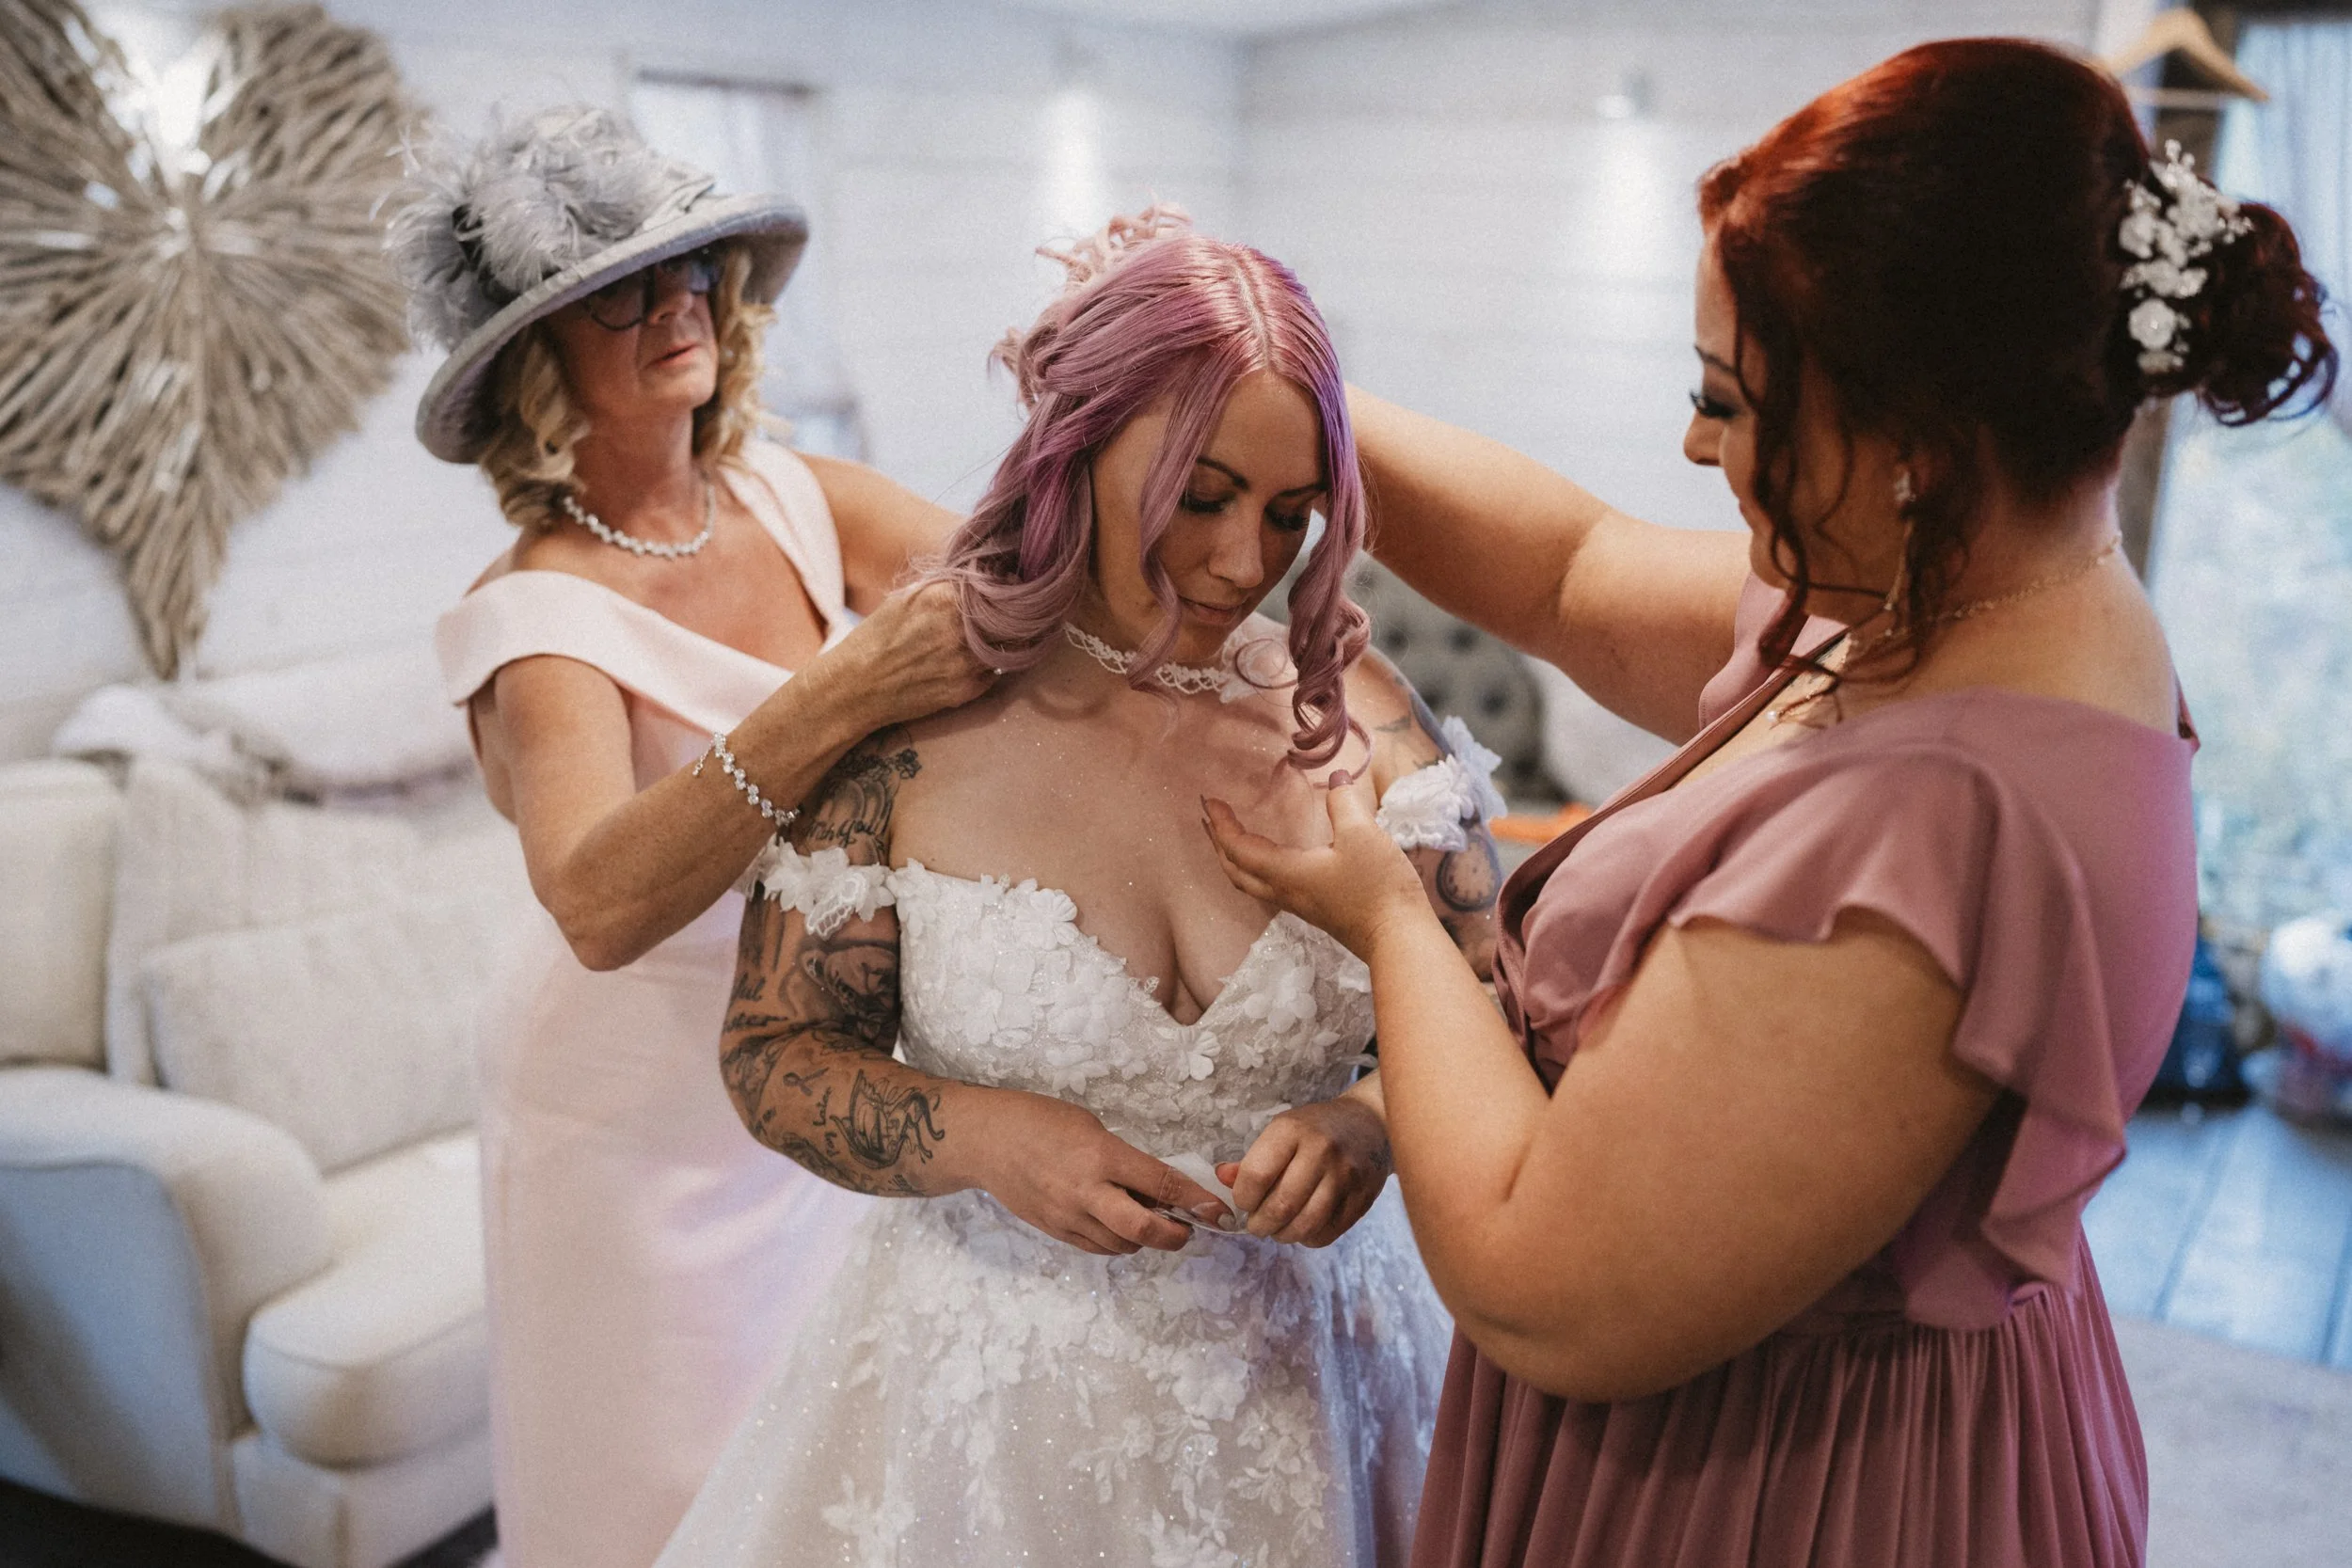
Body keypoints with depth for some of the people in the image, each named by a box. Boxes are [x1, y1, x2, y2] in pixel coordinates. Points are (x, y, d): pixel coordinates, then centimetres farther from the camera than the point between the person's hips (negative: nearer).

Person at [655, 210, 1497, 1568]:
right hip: (999, 1379, -1)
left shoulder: (1349, 706, -8)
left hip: (1308, 1368, 2)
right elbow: (775, 1056, -5)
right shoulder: (908, 723, -12)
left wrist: (1377, 1123, -23)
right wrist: (983, 1139, -23)